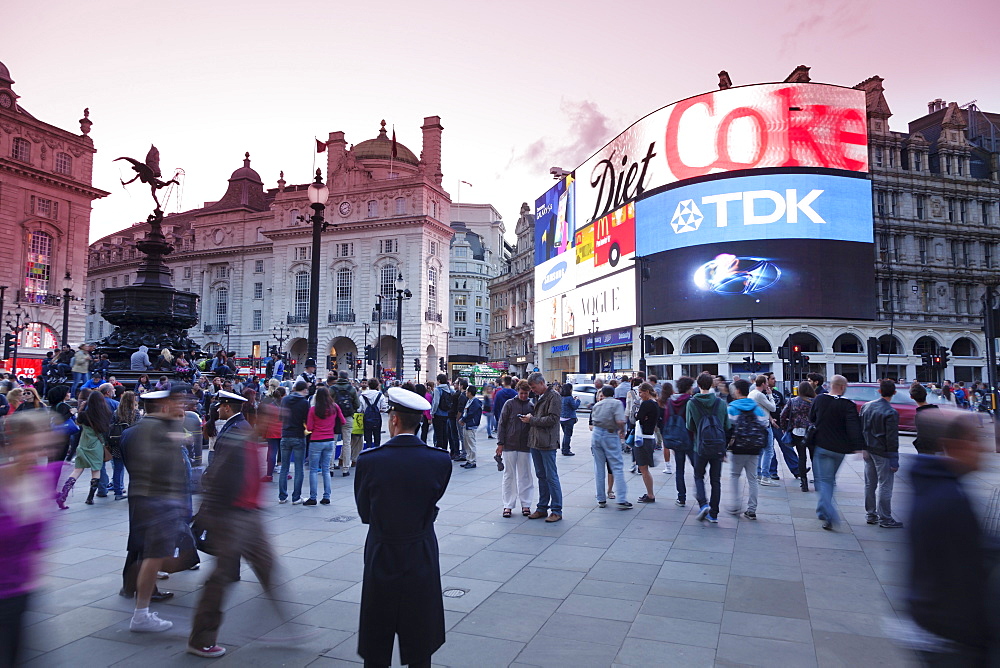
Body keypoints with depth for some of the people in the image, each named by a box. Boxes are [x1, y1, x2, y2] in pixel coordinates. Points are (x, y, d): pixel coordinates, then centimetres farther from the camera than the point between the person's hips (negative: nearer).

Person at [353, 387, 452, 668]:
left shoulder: (369, 460, -17)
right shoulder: (440, 460, -14)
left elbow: (364, 513, -5)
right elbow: (433, 504, -1)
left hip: (380, 557, -1)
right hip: (422, 558, 1)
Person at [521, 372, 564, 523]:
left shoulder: (554, 397, -9)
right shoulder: (538, 398, 17)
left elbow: (552, 419, -17)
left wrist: (532, 420, -12)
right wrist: (529, 418, 6)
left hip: (547, 444, -8)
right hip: (535, 442, 9)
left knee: (551, 477, -4)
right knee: (541, 476, 14)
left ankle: (557, 510, 3)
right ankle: (542, 508, 22)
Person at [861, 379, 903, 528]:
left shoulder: (866, 406, 4)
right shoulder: (891, 413, -17)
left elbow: (860, 428, 9)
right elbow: (892, 438, -16)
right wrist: (894, 460, -12)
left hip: (868, 450, 7)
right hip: (882, 453, -7)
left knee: (870, 484, 14)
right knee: (884, 486, 1)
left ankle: (870, 515, 23)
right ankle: (885, 519, 6)